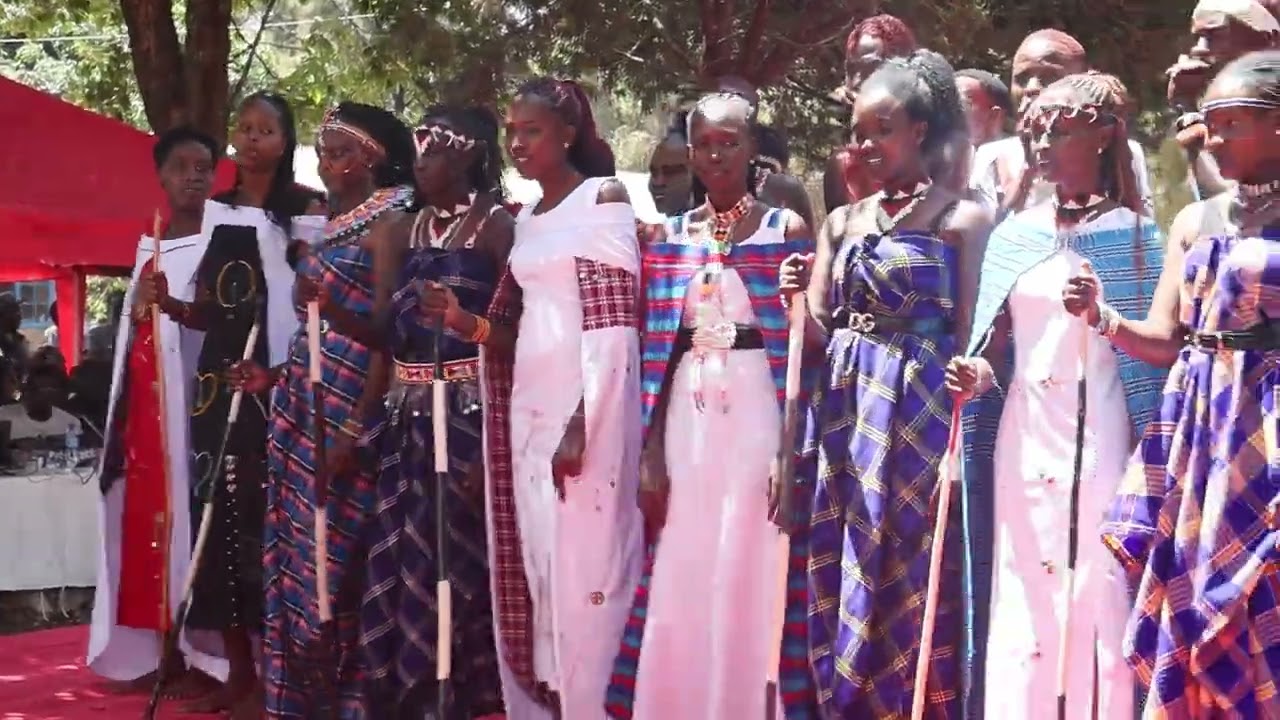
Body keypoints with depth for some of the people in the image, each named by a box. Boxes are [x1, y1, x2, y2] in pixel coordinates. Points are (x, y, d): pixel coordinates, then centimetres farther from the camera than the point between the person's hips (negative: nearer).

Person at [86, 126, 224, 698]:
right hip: (147, 397, 6)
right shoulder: (150, 245, 18)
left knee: (193, 512, -9)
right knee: (147, 516, 3)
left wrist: (176, 308, -22)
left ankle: (204, 655, -7)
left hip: (199, 392, -6)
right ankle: (157, 649, 8)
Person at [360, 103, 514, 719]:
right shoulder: (408, 230, 14)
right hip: (407, 413, 6)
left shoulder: (496, 226, -4)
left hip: (469, 409, -6)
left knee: (454, 552, -2)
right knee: (397, 556, 6)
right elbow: (391, 328, 11)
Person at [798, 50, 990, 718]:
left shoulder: (961, 218, -1)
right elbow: (814, 329, 10)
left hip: (920, 408, -5)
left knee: (910, 567, -2)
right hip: (847, 406, 5)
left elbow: (972, 331, -5)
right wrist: (797, 297, -9)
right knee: (843, 565, 6)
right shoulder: (841, 222, 14)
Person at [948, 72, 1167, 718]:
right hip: (1022, 434, 4)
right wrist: (978, 370, -6)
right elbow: (999, 341, 12)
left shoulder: (1130, 232, 0)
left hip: (1097, 434, -4)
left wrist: (1104, 318, -18)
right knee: (1021, 595, 5)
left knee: (1096, 591, -4)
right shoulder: (1014, 234, 11)